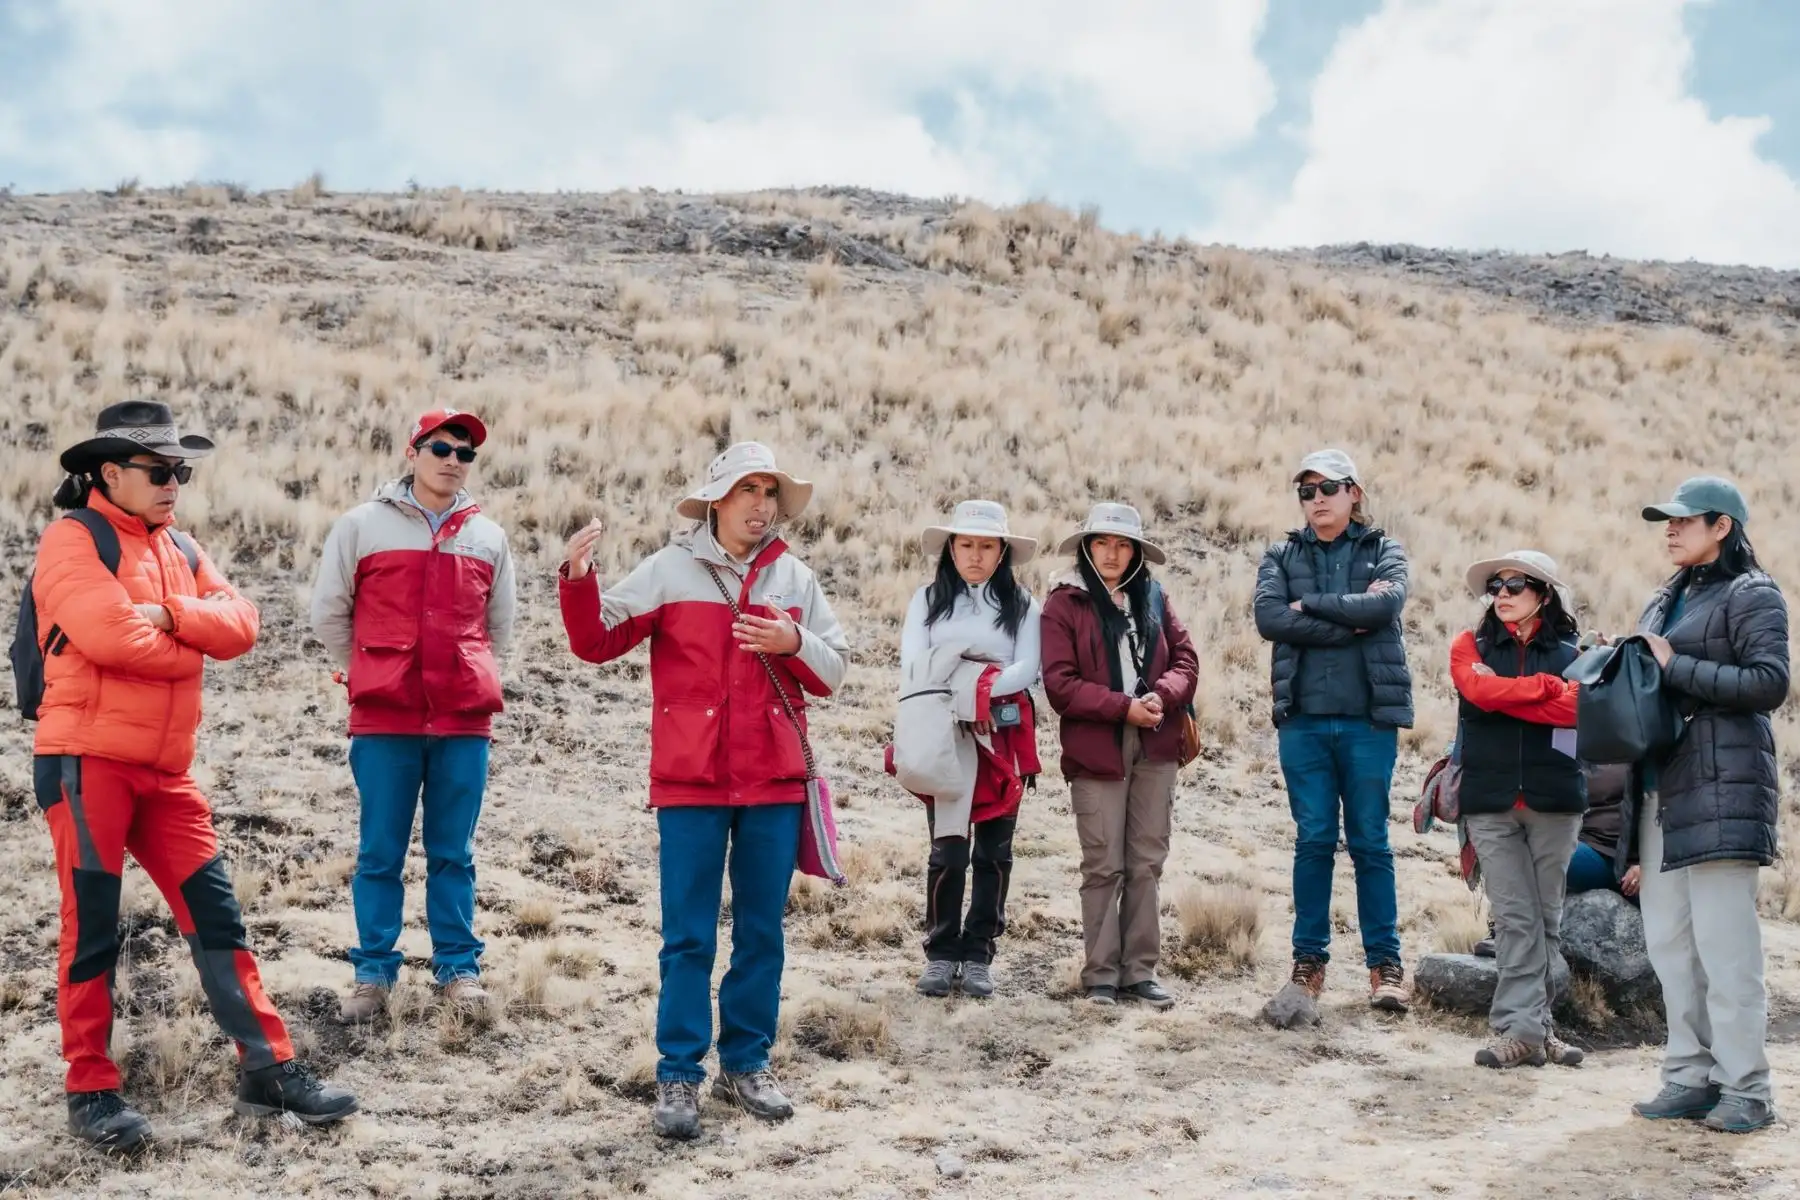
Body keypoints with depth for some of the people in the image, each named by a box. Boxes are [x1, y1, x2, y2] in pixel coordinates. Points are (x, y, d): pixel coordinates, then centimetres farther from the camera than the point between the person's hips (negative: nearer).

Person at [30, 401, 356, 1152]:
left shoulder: (179, 548, 16)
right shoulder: (73, 539, -7)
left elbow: (240, 624, 3)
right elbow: (111, 635, -22)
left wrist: (172, 615, -14)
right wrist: (191, 649, -5)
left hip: (164, 770, 7)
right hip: (87, 761, -7)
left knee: (215, 914, 5)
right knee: (92, 927, -1)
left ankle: (267, 1069, 9)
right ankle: (90, 1090, 10)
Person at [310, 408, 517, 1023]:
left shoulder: (488, 538, 10)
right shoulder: (362, 526, 2)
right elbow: (329, 614, 8)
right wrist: (374, 675, 10)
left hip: (464, 719, 2)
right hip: (383, 720, -2)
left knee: (453, 852, 7)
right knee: (380, 852, 3)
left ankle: (459, 966, 15)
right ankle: (373, 971, 12)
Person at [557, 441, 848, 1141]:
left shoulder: (794, 578, 8)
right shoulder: (671, 569, 0)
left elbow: (832, 674, 9)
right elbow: (597, 641, -3)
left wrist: (793, 643, -11)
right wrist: (579, 581, -20)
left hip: (774, 782, 3)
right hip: (691, 782, -3)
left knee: (762, 932, 10)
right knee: (688, 936, 1)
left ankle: (746, 1064, 22)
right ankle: (679, 1075, 9)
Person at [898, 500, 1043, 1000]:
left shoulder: (1023, 606, 9)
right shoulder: (928, 599, 10)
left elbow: (1027, 670, -3)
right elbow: (911, 663, -2)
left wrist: (984, 687, -20)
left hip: (1004, 737, 1)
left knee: (994, 850, 3)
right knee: (948, 849, -6)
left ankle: (978, 956, 10)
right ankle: (941, 955, 4)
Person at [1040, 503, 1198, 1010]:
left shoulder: (1154, 599, 14)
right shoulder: (1064, 605, 0)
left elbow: (1186, 660, 8)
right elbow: (1060, 684, -8)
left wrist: (1161, 696, -12)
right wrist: (1124, 706, -15)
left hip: (1155, 748, 4)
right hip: (1096, 751, -4)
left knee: (1147, 864, 6)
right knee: (1104, 866, -1)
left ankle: (1140, 971, 13)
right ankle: (1101, 974, 7)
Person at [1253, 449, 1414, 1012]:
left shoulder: (1384, 551, 8)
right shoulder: (1282, 555, 10)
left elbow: (1386, 605, -13)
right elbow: (1269, 617, -9)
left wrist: (1310, 604, -9)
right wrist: (1351, 622, -11)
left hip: (1369, 718, -1)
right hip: (1304, 718, 1)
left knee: (1370, 842, 3)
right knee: (1313, 842, 4)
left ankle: (1385, 963, 10)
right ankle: (1309, 959, 12)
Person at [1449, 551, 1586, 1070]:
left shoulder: (1570, 653, 8)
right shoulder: (1471, 646, 8)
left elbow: (1578, 706, -11)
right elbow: (1479, 690, -12)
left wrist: (1504, 695, -11)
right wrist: (1547, 686, -6)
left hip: (1554, 800, 1)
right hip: (1490, 803, -1)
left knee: (1546, 918, 3)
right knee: (1515, 917, -6)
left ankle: (1524, 1024, 10)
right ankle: (1525, 1029, -7)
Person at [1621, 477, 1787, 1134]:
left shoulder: (1751, 595, -2)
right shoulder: (1664, 602, 20)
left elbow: (1769, 683, -13)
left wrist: (1675, 667, -13)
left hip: (1721, 788, -8)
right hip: (1661, 787, 8)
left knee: (1723, 940, -8)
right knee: (1669, 941, 7)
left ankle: (1746, 1087, -3)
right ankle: (1690, 1076, 13)